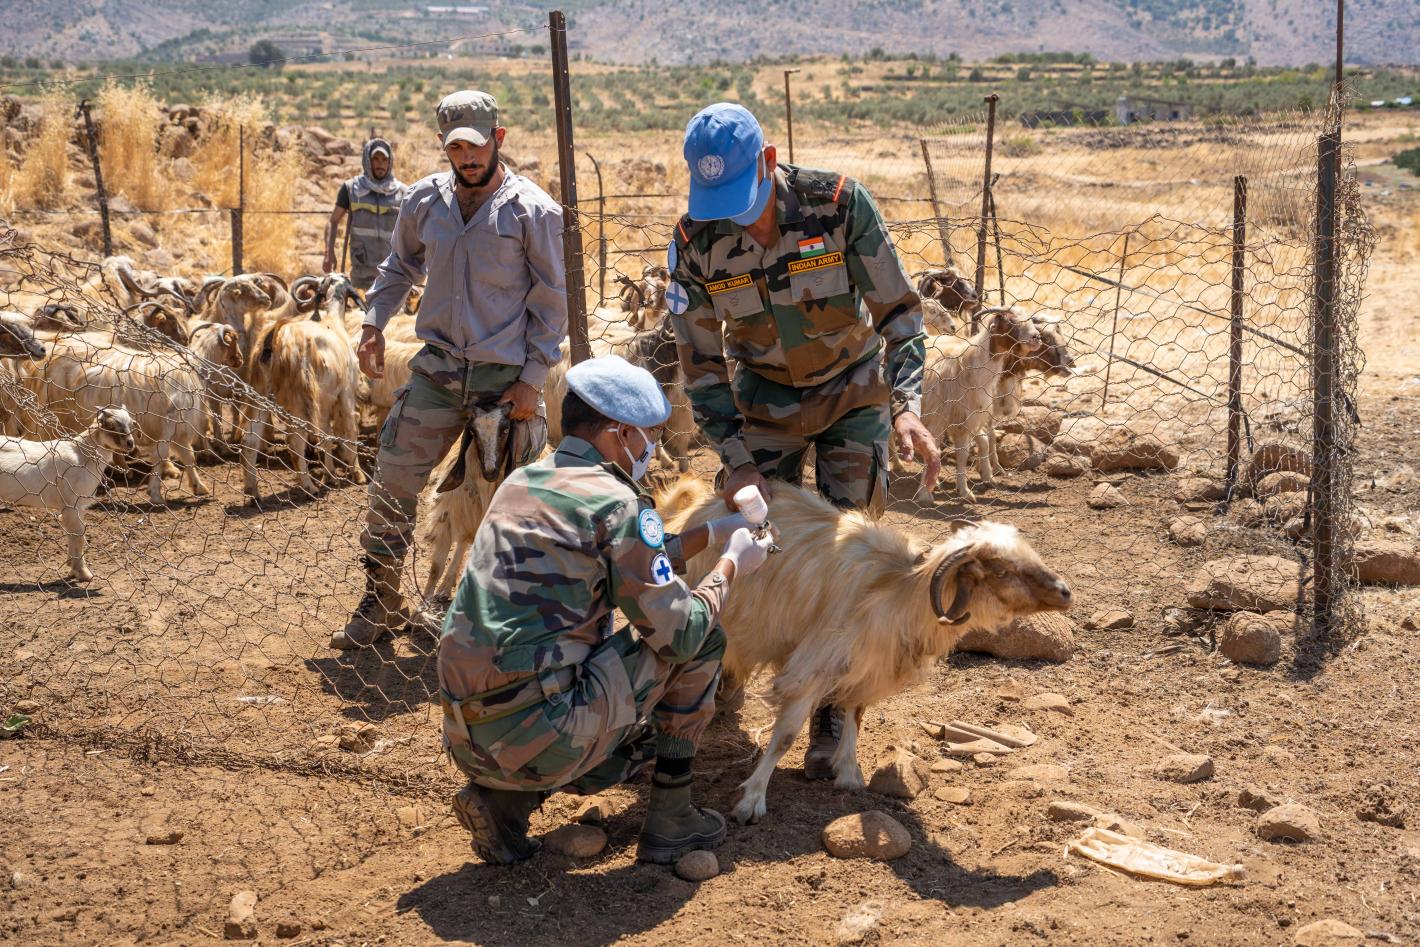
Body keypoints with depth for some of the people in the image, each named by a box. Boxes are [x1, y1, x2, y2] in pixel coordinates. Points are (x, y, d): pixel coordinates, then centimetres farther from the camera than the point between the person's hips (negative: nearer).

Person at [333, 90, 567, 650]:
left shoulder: (532, 211, -9)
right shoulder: (425, 200, 4)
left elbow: (551, 301, -6)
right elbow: (400, 267, 21)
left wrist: (533, 378, -10)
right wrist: (374, 322, 7)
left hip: (506, 378, -4)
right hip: (437, 368, 4)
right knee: (391, 483, 1)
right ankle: (379, 605, 16)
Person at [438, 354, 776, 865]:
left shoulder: (522, 482, 15)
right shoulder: (618, 503, -11)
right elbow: (680, 633, -8)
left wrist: (714, 531, 33)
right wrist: (731, 566, 9)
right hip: (542, 736, -8)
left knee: (643, 733, 32)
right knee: (701, 640, 8)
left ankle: (505, 799, 11)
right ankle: (670, 819, 15)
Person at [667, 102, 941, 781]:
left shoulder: (839, 203, -25)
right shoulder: (696, 241, -19)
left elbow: (899, 310, -18)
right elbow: (700, 362, -10)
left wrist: (908, 407, -31)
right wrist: (736, 460, -18)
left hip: (853, 392, -1)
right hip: (766, 399, 1)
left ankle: (831, 714, 6)